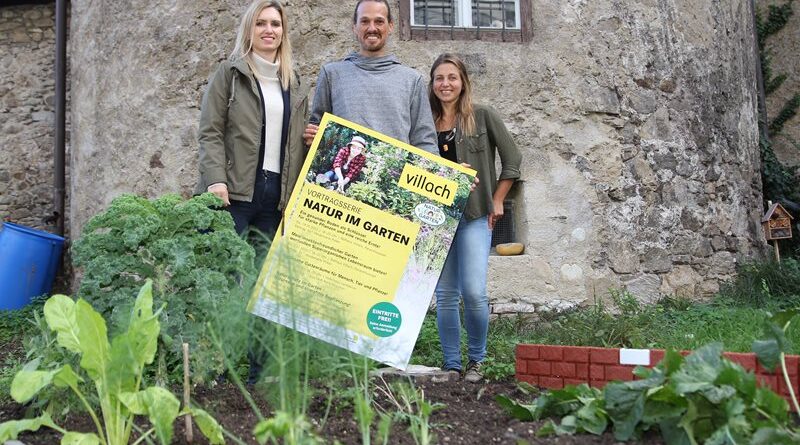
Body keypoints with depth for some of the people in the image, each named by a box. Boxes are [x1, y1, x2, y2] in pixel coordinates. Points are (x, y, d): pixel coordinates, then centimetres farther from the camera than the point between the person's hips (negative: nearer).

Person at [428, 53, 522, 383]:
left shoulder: (482, 116, 2)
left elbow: (512, 160, 4)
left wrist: (497, 202, 2)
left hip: (474, 215, -3)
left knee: (474, 292, -13)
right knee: (445, 295, 5)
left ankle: (476, 361, 8)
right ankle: (451, 365, 15)